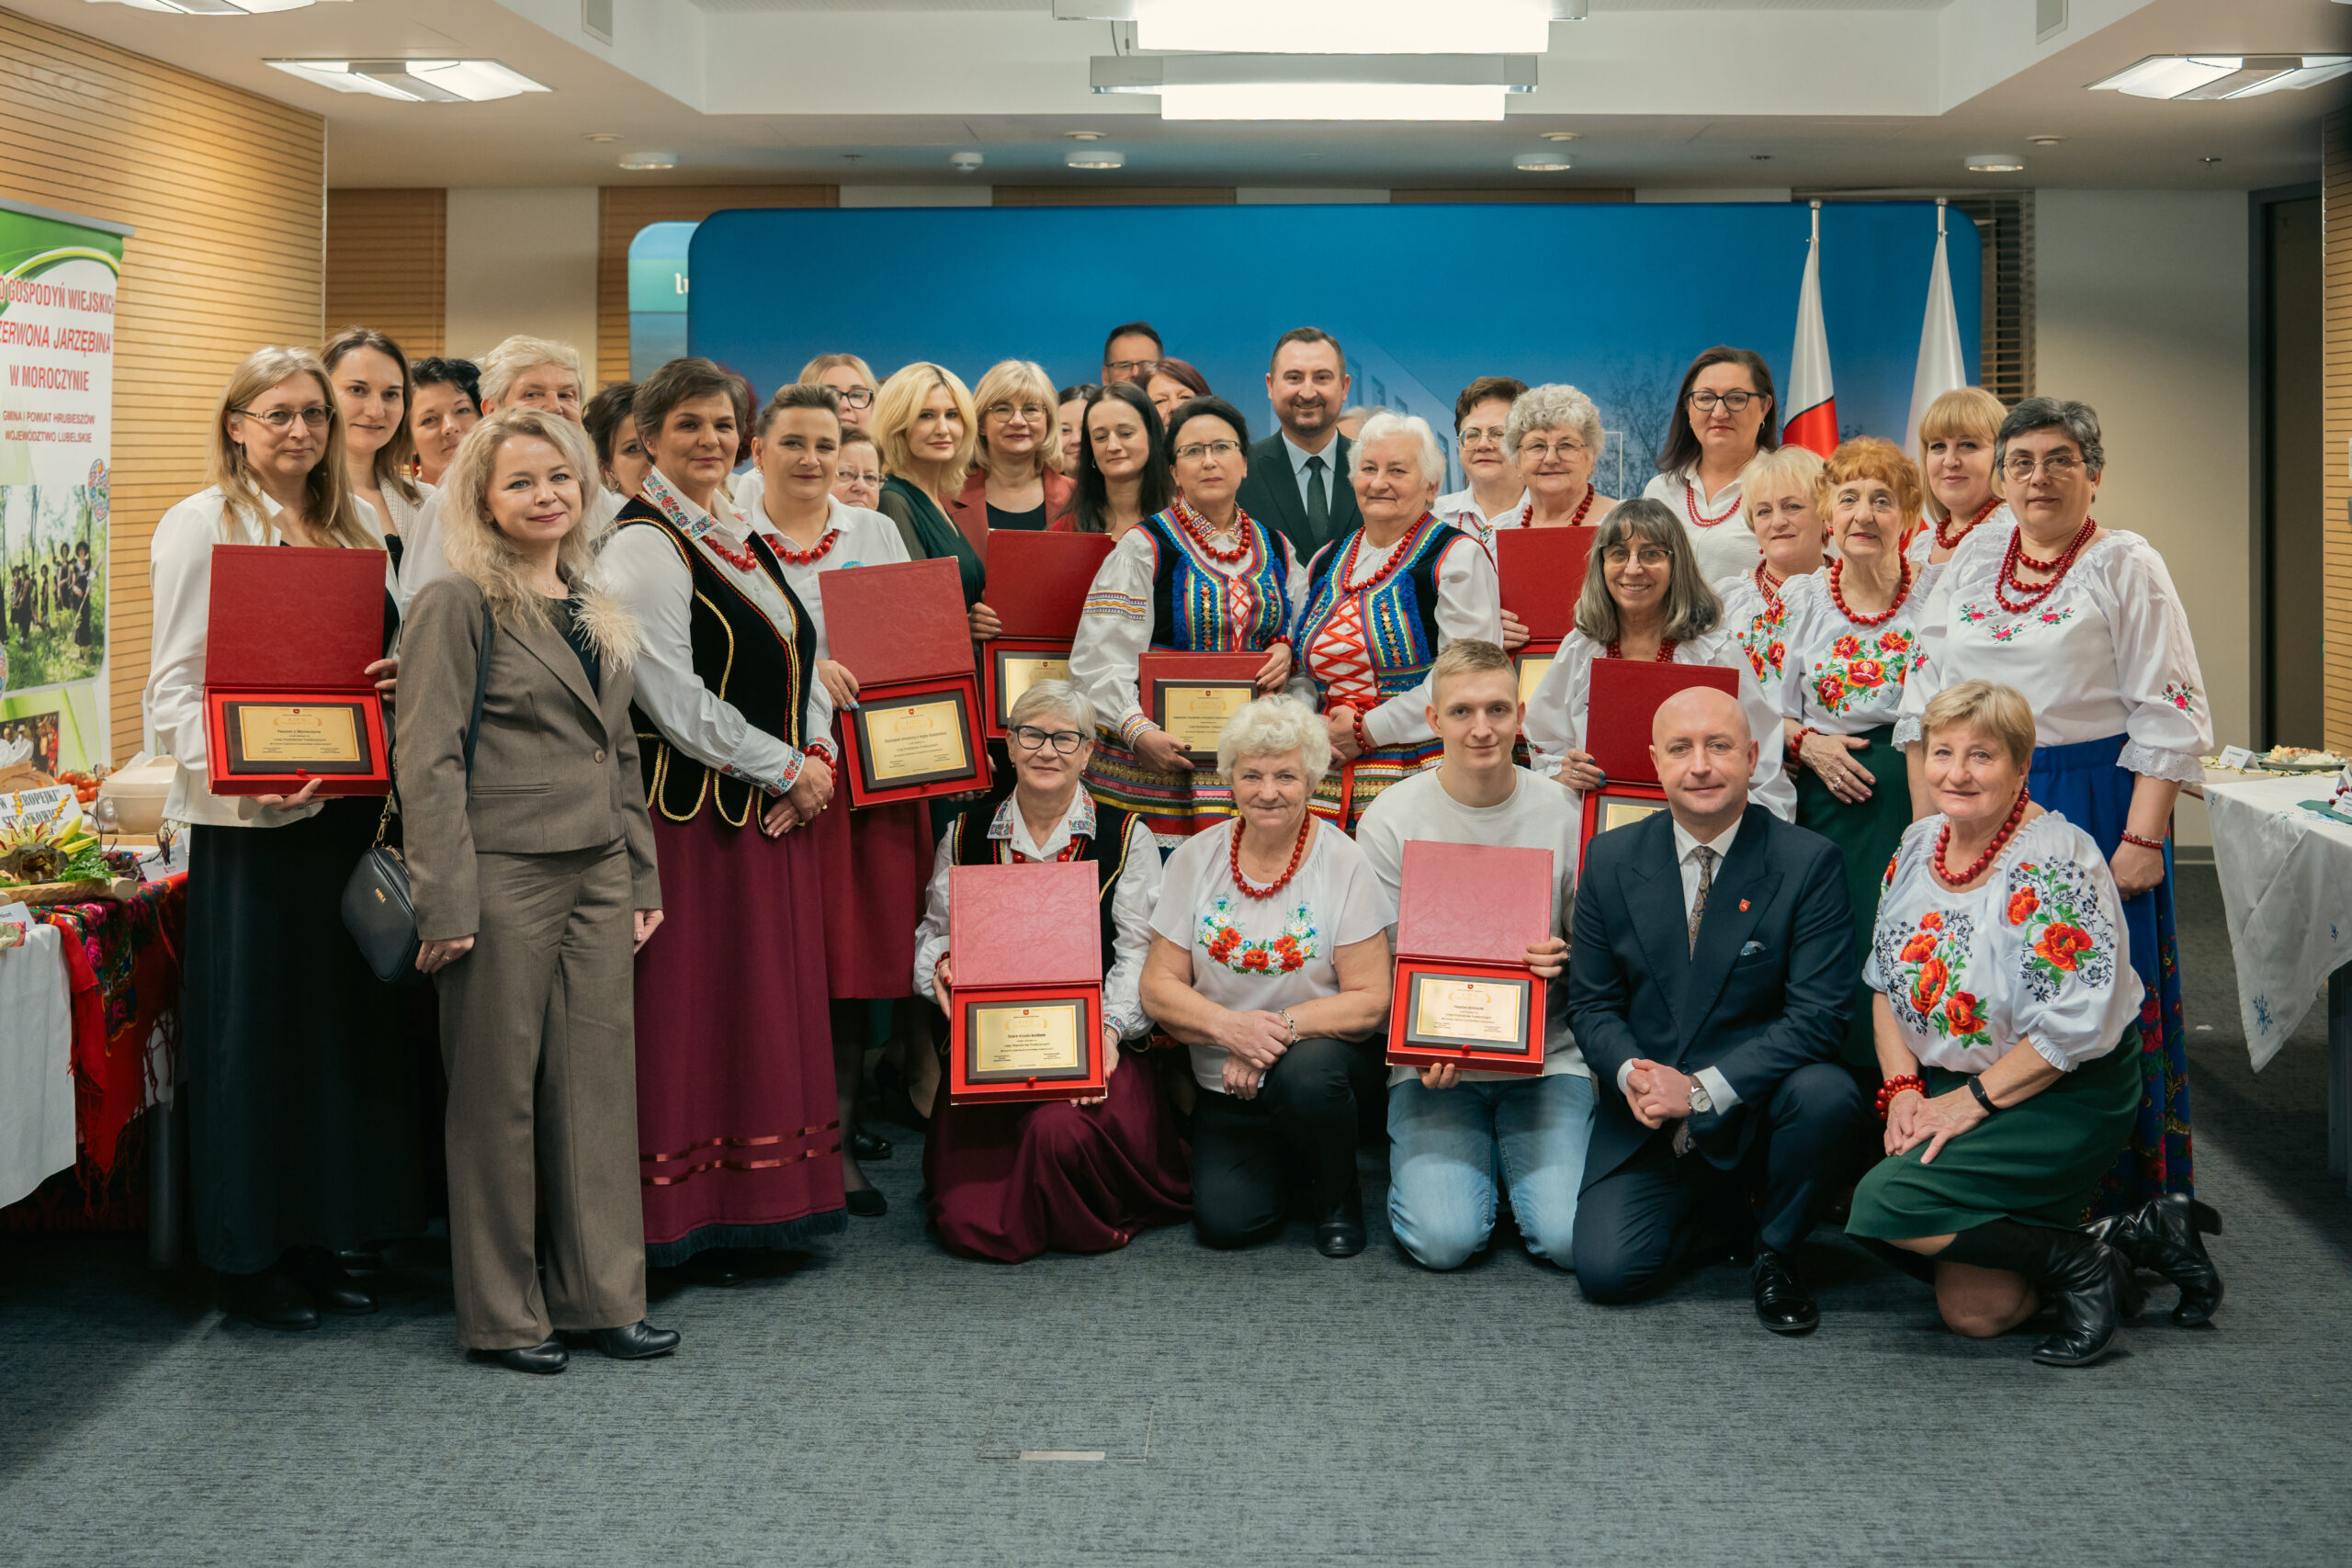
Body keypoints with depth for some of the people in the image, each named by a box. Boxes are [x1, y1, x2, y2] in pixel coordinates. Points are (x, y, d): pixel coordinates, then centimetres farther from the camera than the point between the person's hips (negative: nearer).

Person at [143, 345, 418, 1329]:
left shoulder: (347, 530, 15)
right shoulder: (202, 525, -5)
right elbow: (176, 684, -9)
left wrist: (395, 684, -2)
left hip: (345, 813, 7)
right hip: (252, 821, -7)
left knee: (344, 1025, 9)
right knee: (254, 1035, -1)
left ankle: (317, 1243, 20)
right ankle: (250, 1255, 10)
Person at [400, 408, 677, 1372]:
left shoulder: (597, 614, 16)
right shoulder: (459, 604, -7)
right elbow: (427, 759, -11)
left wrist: (643, 877, 17)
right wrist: (445, 904, -16)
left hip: (597, 878, 7)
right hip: (504, 881, -7)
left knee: (599, 1085, 8)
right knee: (498, 1099, 2)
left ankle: (603, 1297, 17)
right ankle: (501, 1317, 12)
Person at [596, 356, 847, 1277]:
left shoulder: (741, 538, 15)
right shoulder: (644, 546, -11)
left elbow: (801, 658, 18)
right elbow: (676, 701, -17)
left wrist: (819, 753, 0)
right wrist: (787, 769, -10)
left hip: (773, 814, 8)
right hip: (692, 812, -8)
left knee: (774, 1005, 10)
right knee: (692, 1011, -4)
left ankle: (764, 1209, 17)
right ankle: (688, 1215, 3)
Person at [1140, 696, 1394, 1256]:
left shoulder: (1344, 864, -8)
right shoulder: (1196, 861, 0)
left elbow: (1370, 1000, -12)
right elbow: (1159, 988, -2)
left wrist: (1281, 1028, -25)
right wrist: (1229, 1027, -21)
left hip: (1322, 1058, -2)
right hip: (1225, 1088, 2)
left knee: (1305, 1076, -37)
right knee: (1226, 1221, -19)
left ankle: (1340, 1199, -5)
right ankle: (1277, 1156, 16)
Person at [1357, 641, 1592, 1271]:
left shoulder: (1562, 812, 0)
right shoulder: (1389, 820, -3)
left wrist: (1566, 960, -15)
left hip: (1546, 1057, 1)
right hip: (1433, 1064, -1)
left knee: (1570, 1238, -19)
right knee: (1444, 1239, -21)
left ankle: (1522, 1159, 16)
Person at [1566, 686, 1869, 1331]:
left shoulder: (1810, 862, -9)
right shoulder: (1611, 860, 1)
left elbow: (1818, 1016, -14)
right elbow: (1591, 1003, 7)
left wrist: (1702, 1089, -23)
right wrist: (1630, 1074, -15)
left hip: (1758, 1107, -2)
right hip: (1648, 1115, 2)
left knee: (1828, 1096, -35)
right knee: (1606, 1271, -17)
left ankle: (1775, 1249, -4)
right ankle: (1714, 1205, 18)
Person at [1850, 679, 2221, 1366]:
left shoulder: (2055, 863, -17)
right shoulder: (1918, 845, 6)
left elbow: (2075, 1024, -21)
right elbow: (1888, 980, 11)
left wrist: (1974, 1100, -17)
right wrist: (1903, 1088, -2)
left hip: (2064, 1098, -7)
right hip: (1948, 1084, 7)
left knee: (1887, 1202, -24)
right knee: (1973, 1309, -8)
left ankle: (2084, 1263, -7)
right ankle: (2137, 1238, 13)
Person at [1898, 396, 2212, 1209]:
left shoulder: (2126, 566, -3)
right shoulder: (1976, 554, 11)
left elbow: (2167, 716, -8)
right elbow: (1928, 693, 13)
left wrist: (2142, 837, -16)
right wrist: (1927, 822, 6)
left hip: (2092, 806, -4)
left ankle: (2114, 1202, 9)